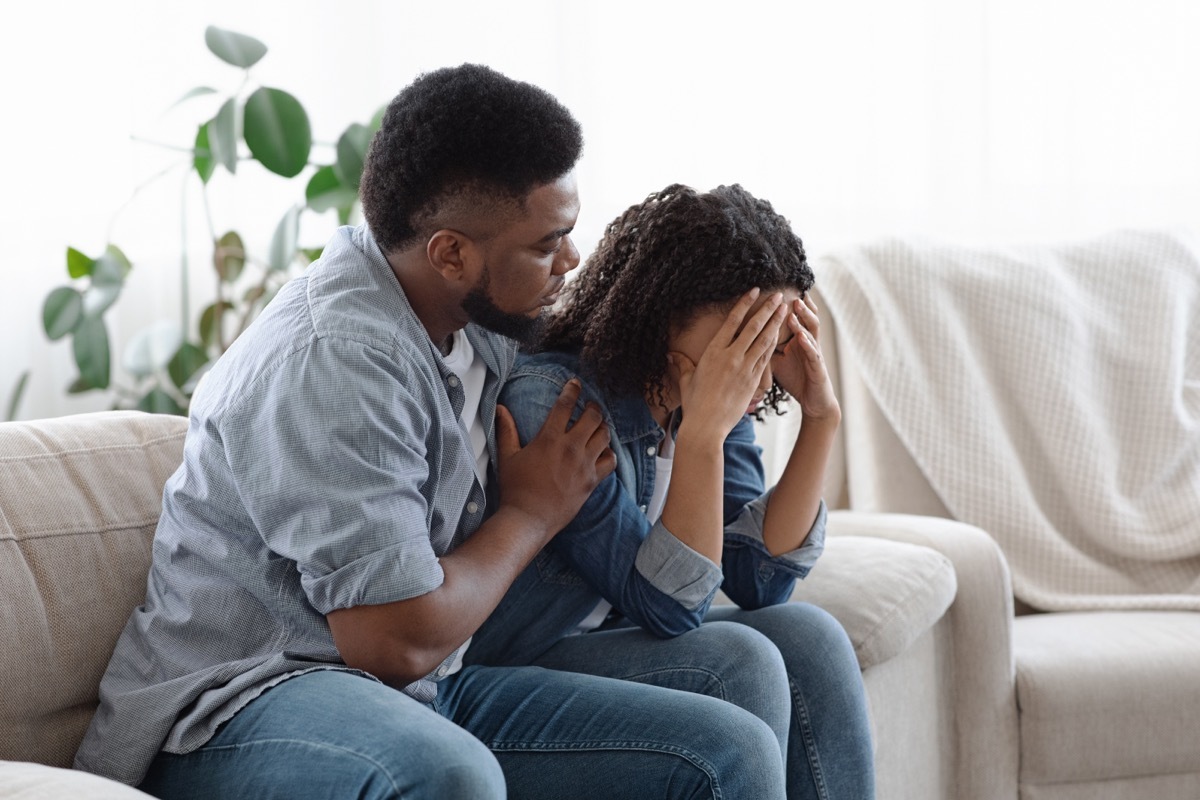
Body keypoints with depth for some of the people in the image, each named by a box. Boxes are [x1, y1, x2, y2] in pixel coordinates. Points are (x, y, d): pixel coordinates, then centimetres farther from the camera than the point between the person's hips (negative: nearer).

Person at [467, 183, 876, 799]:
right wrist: (704, 431, -33)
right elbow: (667, 608, -25)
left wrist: (821, 418, -12)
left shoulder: (713, 395, -2)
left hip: (630, 641, 7)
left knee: (806, 638, -17)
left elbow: (758, 581, -5)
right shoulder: (551, 396, -24)